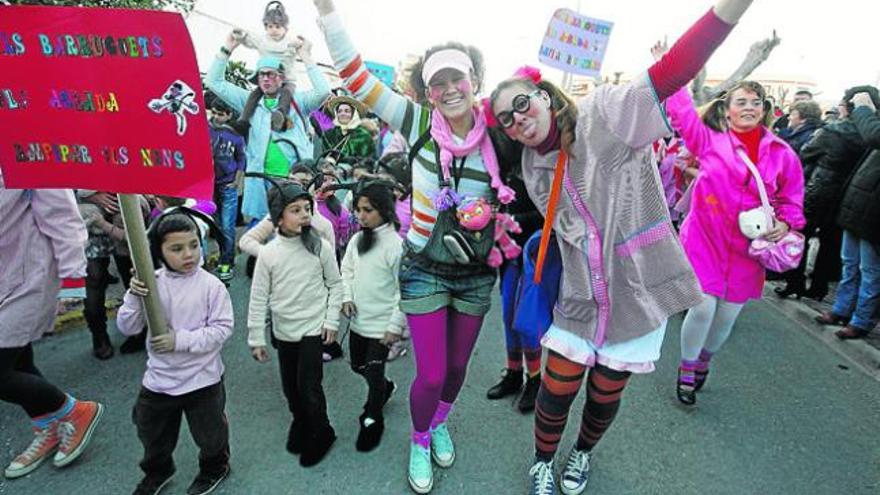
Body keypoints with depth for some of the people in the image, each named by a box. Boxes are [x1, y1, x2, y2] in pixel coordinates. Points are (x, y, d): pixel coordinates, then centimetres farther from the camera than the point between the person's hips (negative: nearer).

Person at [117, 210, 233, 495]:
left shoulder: (211, 286, -18)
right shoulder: (150, 283, -9)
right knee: (151, 431, 25)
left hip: (202, 379, -3)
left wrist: (180, 340, -25)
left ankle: (215, 467, 49)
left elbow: (222, 328, -17)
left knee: (208, 432, 18)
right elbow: (126, 327, -5)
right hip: (158, 378, 4)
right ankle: (157, 471, 56)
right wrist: (134, 297, -22)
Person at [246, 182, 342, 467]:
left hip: (313, 328, -2)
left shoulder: (320, 246, -11)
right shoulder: (268, 253, -9)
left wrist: (331, 320, -5)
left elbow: (335, 284, 0)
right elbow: (258, 298, -4)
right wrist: (256, 339, -2)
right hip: (283, 332, 2)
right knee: (290, 386, 16)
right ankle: (301, 423, 44)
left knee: (309, 386, -1)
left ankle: (322, 433, 25)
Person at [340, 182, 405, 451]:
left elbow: (405, 290, -17)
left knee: (374, 374, 5)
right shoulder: (357, 239, 0)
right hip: (358, 320, 7)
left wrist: (396, 326, -16)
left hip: (382, 325, -7)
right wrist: (346, 297, -2)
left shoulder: (396, 244, -20)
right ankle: (385, 388, 51)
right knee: (358, 366, 22)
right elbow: (347, 271, 14)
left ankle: (373, 420, 31)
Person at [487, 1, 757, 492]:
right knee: (557, 390, 9)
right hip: (580, 297, 3)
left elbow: (674, 69, -27)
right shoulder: (534, 166, 1)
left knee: (606, 394, 15)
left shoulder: (606, 115, -14)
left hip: (637, 290, -2)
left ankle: (584, 452, 47)